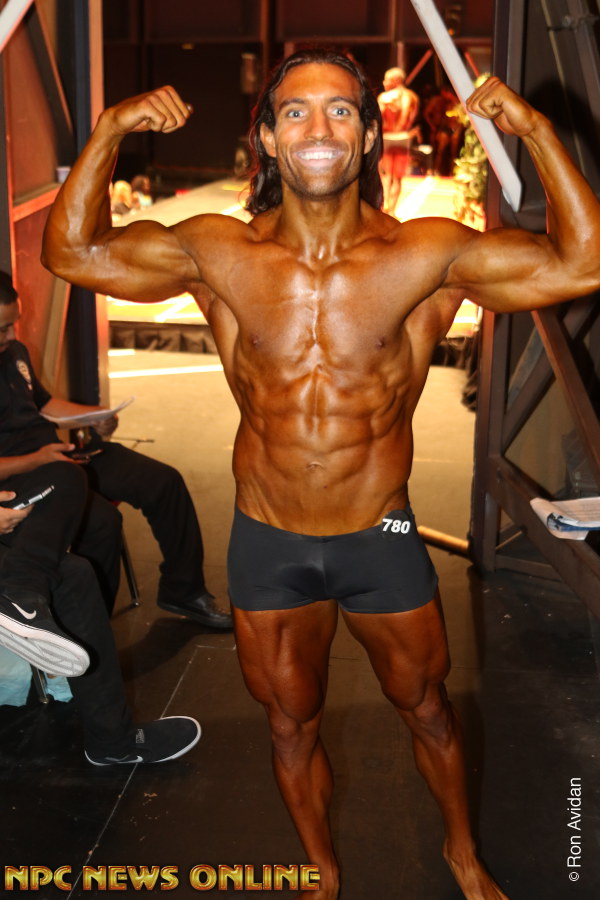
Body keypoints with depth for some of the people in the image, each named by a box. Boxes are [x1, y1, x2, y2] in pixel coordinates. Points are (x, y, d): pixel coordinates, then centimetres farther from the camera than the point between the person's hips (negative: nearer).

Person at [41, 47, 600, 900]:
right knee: (291, 725, 20)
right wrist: (109, 132, -14)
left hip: (381, 540, -1)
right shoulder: (219, 253, -9)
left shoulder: (427, 255, -13)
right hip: (268, 544, 1)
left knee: (427, 708, 20)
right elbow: (70, 250, -2)